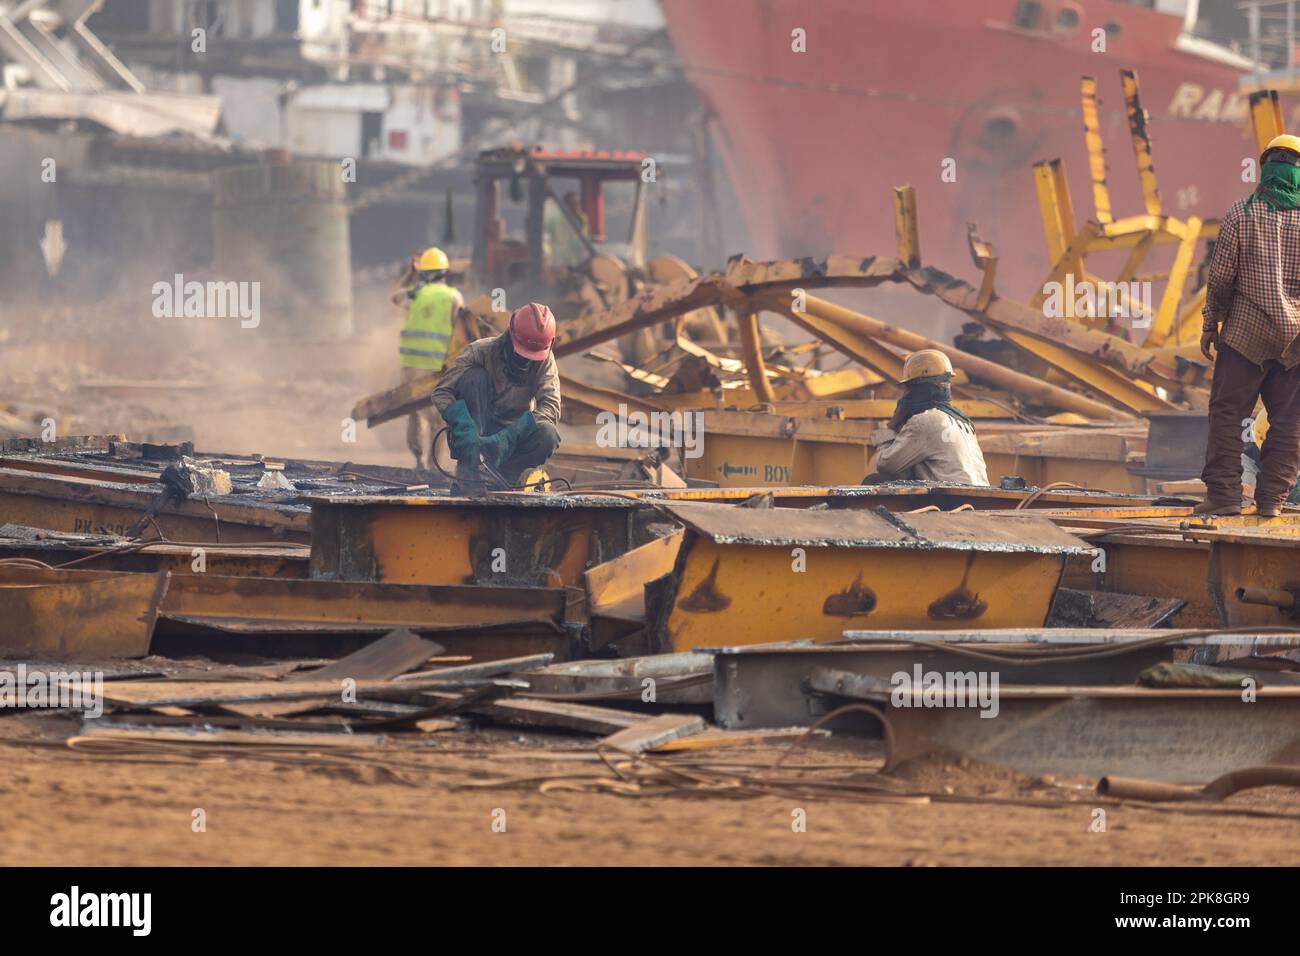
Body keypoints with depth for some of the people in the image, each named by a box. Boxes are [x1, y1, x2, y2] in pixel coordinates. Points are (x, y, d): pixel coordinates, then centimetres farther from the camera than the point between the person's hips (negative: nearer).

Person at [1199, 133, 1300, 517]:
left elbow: (1220, 276, -3)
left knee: (1227, 413, 3)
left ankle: (1224, 492, -3)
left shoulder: (1241, 214, -3)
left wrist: (1210, 324, 6)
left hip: (1247, 331, -1)